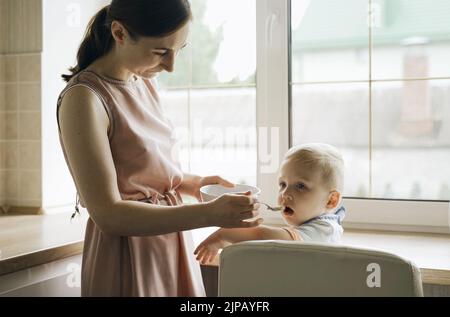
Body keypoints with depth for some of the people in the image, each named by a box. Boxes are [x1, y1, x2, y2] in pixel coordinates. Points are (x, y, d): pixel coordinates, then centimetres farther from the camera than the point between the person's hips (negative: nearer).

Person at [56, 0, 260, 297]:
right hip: (127, 258, -8)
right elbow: (107, 214, -22)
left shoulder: (145, 84, 4)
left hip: (172, 244, 8)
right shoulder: (84, 98, -19)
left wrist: (191, 183, -2)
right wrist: (208, 214, -27)